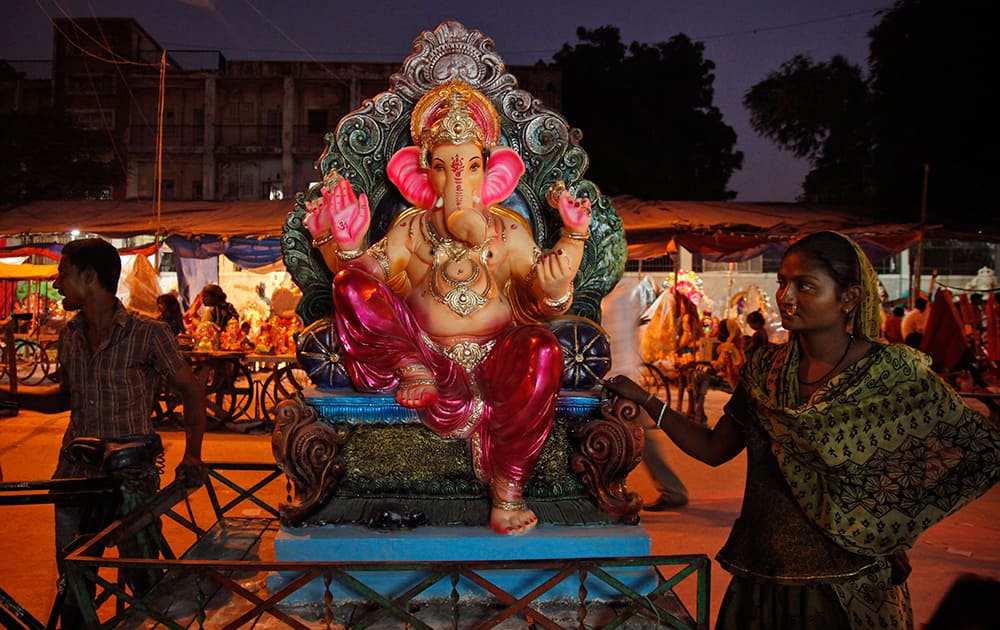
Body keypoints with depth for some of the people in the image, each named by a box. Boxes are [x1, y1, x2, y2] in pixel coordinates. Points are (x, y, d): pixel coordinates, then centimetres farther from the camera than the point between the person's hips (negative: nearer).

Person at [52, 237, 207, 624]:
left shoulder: (148, 333, -11)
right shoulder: (70, 335, 6)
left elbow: (191, 391, -3)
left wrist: (192, 455, -12)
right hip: (74, 477, 5)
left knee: (145, 583, 4)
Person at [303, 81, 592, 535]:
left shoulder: (510, 233, 7)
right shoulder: (408, 233, 10)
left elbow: (540, 309, 3)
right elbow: (367, 278, 6)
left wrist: (555, 290, -19)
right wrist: (346, 245, -11)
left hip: (496, 361, 0)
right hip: (425, 357, 0)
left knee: (540, 348, -35)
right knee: (352, 284, -15)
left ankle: (508, 488, -24)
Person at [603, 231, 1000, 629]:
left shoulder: (894, 373, -12)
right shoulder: (766, 369, 2)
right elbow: (713, 450, 7)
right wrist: (643, 400, -1)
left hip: (850, 586, -4)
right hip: (761, 577, 4)